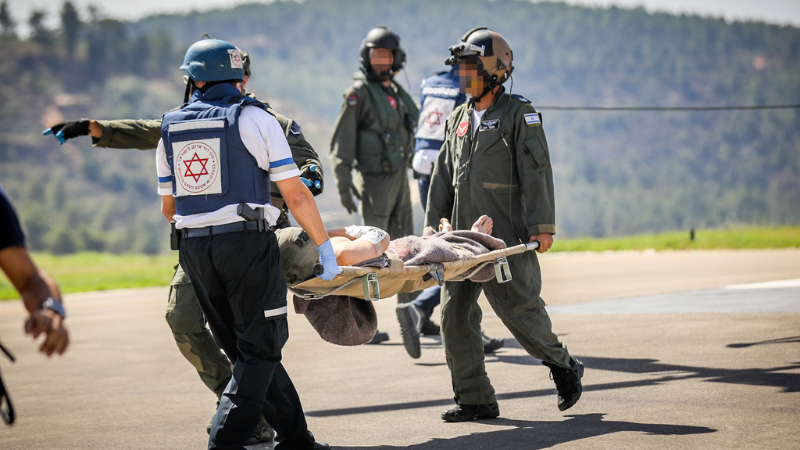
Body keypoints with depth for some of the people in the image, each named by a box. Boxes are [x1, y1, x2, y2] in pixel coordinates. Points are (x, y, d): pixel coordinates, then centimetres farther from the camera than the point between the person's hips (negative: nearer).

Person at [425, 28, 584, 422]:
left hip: (508, 238, -7)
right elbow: (444, 173, 20)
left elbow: (537, 172, -9)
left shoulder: (519, 115, -4)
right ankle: (475, 399, 7)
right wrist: (432, 222, 15)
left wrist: (543, 226, -16)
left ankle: (563, 366, 17)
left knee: (517, 309, -8)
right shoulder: (460, 118, 16)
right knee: (455, 314, 1)